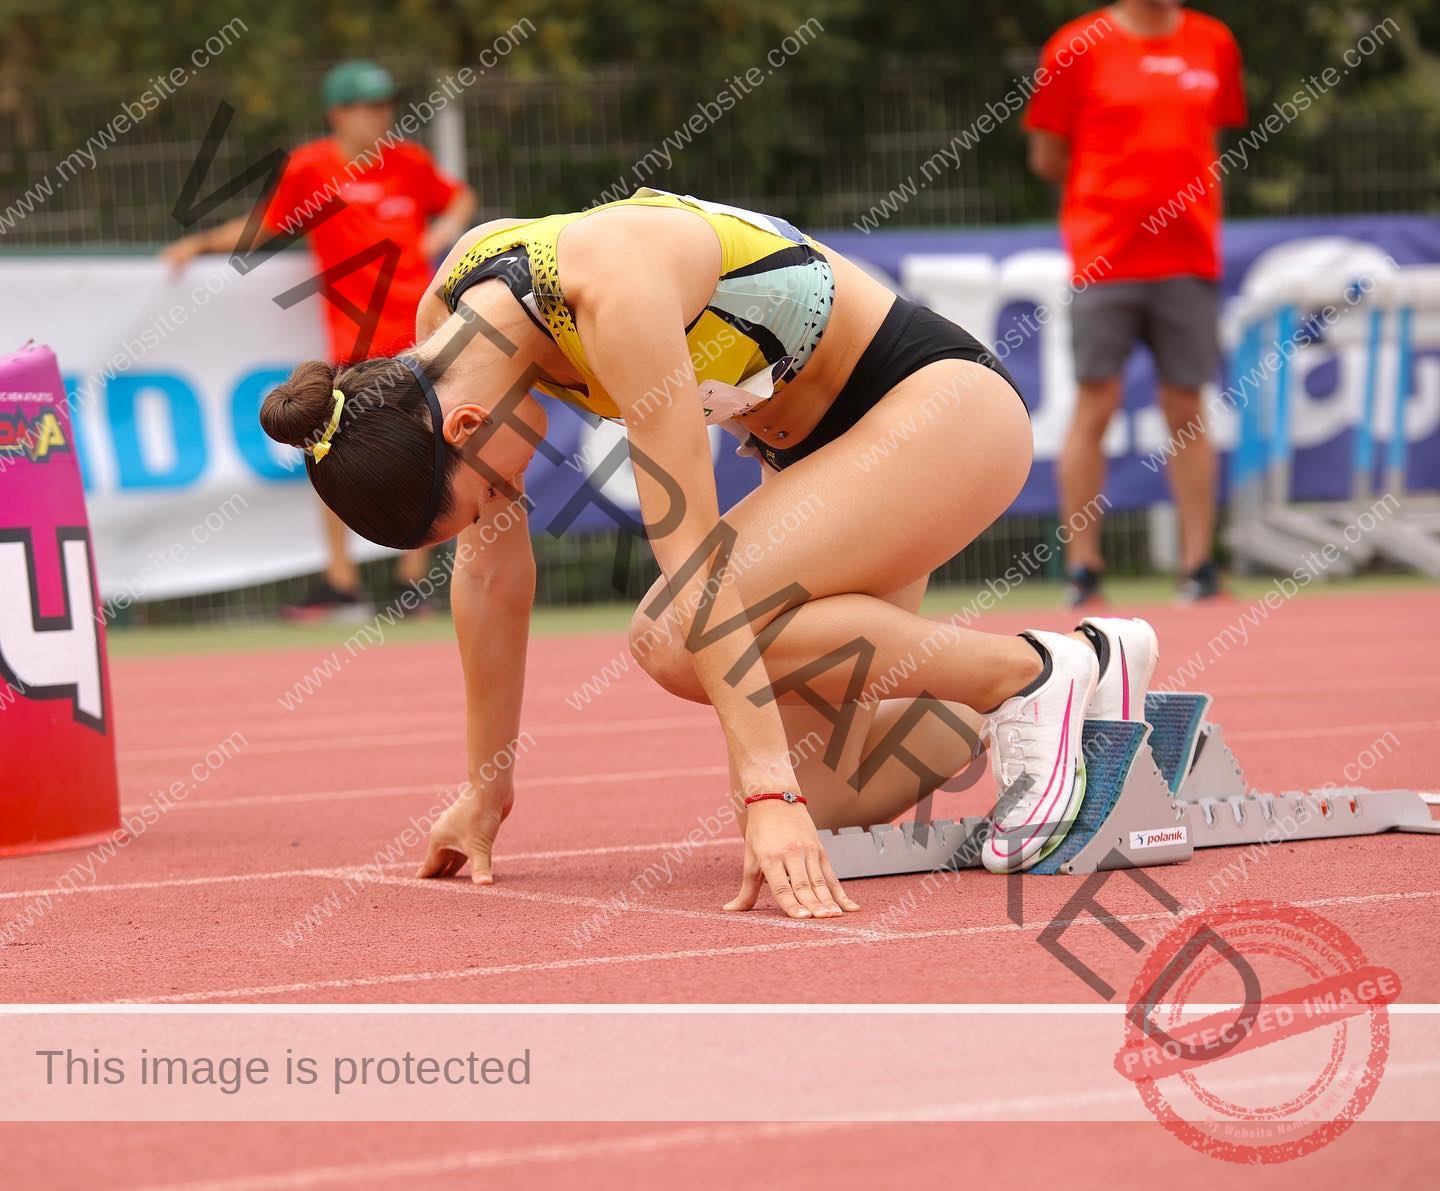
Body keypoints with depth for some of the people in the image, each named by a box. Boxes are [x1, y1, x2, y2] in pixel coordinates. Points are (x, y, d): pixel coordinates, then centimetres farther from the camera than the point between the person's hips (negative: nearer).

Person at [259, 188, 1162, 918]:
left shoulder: (612, 290, -32)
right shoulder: (448, 326, -8)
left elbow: (693, 560, -35)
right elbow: (491, 568, 2)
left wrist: (769, 793, -36)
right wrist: (486, 791, 6)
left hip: (943, 403, -8)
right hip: (824, 447, 8)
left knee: (675, 636, -27)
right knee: (819, 808, -4)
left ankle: (1037, 676, -14)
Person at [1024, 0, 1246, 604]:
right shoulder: (1077, 48, 0)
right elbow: (1047, 157, 5)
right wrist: (1118, 190, 6)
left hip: (1189, 255, 3)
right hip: (1103, 258, -3)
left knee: (1186, 411, 4)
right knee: (1094, 407, -1)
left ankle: (1198, 566, 7)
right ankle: (1082, 569, 4)